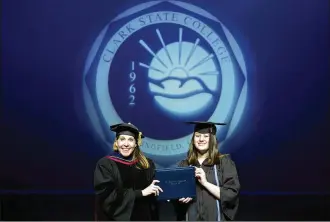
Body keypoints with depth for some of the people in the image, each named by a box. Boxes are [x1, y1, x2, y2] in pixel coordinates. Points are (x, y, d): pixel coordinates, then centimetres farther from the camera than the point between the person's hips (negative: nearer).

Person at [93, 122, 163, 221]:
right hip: (116, 218, -3)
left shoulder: (146, 164, 1)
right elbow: (107, 195, -19)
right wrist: (140, 193, -20)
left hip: (143, 216, 3)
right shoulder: (105, 164, -8)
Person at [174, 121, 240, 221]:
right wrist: (181, 199, -12)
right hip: (191, 217, 2)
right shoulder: (184, 165, 2)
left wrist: (205, 182, -19)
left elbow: (231, 194, -13)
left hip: (215, 217, -2)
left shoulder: (224, 162, -5)